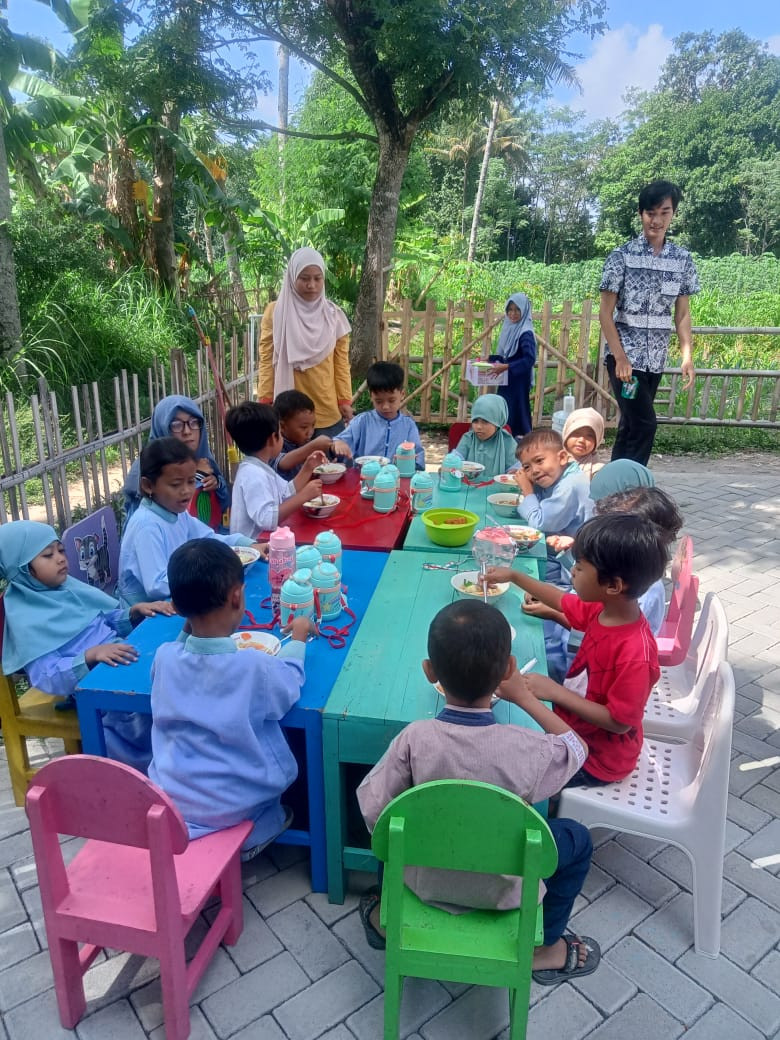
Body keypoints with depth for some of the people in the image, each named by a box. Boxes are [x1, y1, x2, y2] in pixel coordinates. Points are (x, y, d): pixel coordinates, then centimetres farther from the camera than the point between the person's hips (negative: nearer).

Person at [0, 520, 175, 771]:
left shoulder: (68, 585, 12)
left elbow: (110, 621, 18)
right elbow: (47, 677, -15)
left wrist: (136, 611, -3)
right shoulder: (25, 619, -7)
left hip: (120, 662, 7)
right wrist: (90, 655, -31)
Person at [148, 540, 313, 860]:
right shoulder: (254, 666, -25)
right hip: (236, 808, -4)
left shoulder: (164, 656, -14)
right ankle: (250, 837, 18)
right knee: (292, 746, 19)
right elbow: (290, 683, -2)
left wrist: (189, 625, 4)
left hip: (167, 800, 4)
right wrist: (298, 638, 11)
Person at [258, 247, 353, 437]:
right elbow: (267, 360, 2)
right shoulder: (275, 313, 2)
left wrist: (345, 400, -1)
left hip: (328, 411, 1)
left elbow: (341, 362, 6)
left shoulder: (333, 315, 6)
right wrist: (264, 400, -4)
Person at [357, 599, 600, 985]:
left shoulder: (414, 738, -29)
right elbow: (576, 747, -7)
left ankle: (386, 917, 41)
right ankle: (545, 948, 34)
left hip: (425, 879, 1)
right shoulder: (528, 748, -29)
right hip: (503, 888, -1)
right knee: (577, 838, 23)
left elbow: (372, 809, -18)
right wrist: (526, 697, 2)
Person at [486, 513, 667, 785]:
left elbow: (619, 721, -27)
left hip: (597, 758, -7)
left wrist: (555, 692, -29)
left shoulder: (635, 654, -35)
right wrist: (513, 576, 11)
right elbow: (564, 601, 9)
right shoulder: (603, 609, -11)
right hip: (573, 727, 7)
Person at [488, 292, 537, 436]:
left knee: (515, 416, -5)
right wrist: (489, 359, 8)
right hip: (506, 381, 8)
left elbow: (529, 359, -25)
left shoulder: (526, 333, -15)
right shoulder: (509, 329, 10)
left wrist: (506, 367, -30)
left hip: (518, 383, -8)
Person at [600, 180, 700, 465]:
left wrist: (687, 356, -1)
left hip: (656, 358, 5)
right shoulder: (621, 256, -6)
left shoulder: (683, 260, 7)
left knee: (631, 424, 9)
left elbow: (682, 313, 10)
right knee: (643, 424, -13)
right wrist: (620, 357, -15)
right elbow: (605, 312, -7)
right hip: (625, 355, -5)